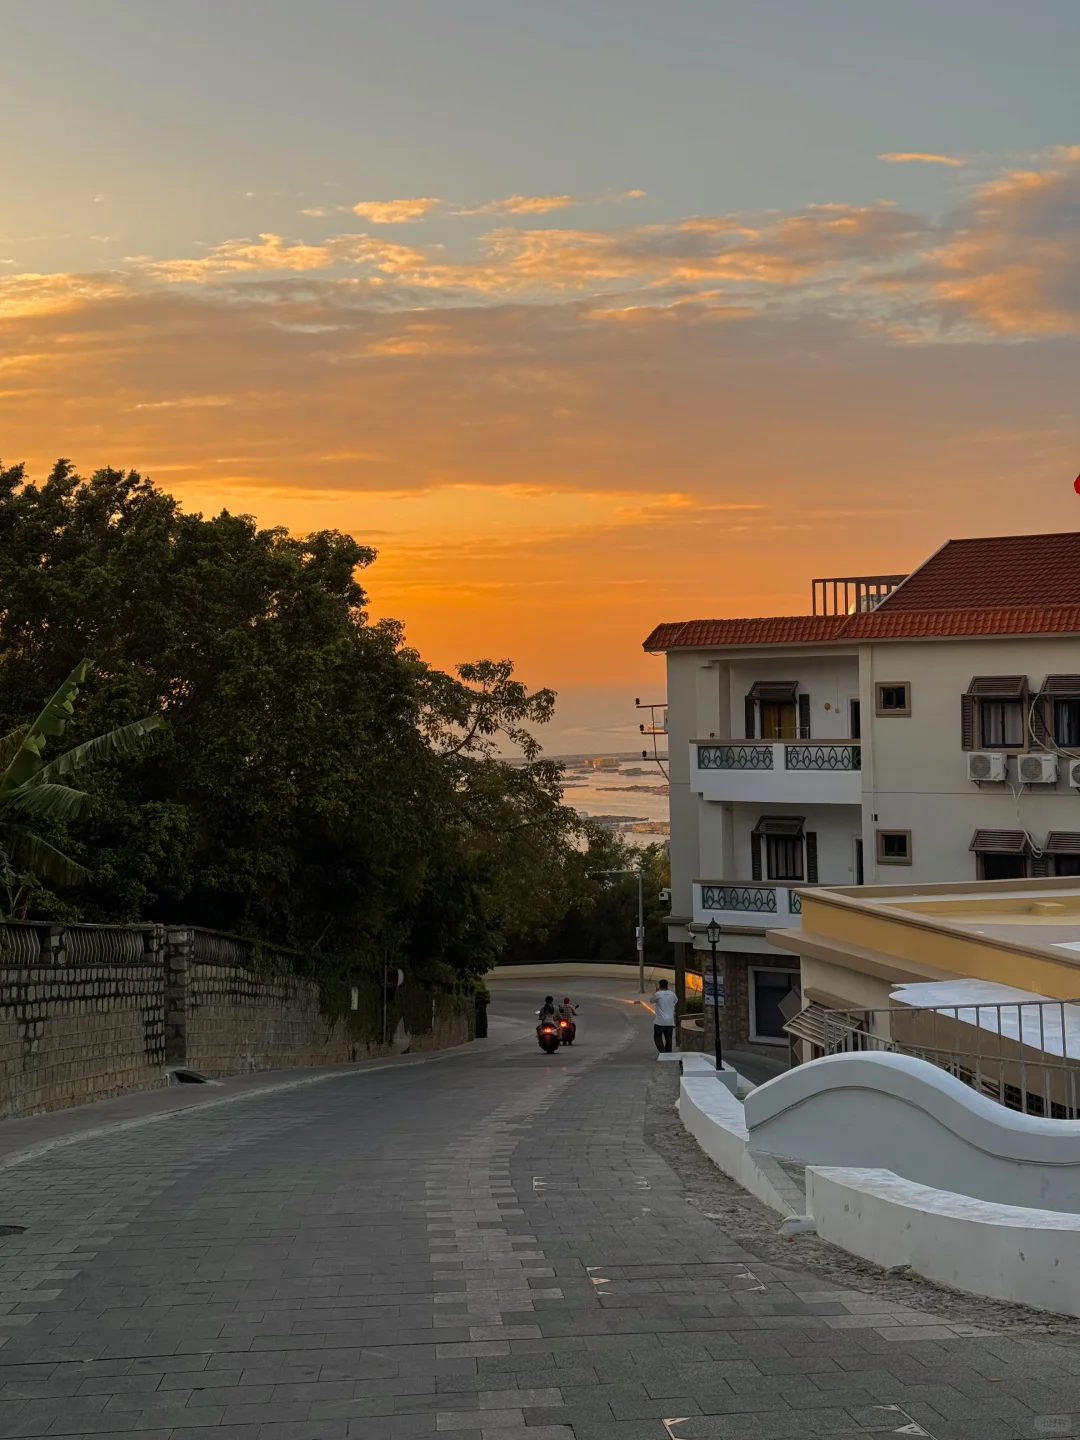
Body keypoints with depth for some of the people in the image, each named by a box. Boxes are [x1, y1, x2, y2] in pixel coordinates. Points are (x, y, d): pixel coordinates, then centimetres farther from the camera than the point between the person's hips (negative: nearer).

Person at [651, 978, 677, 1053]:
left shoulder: (658, 994, -10)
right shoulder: (672, 994, 2)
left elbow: (652, 1001, 9)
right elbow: (675, 1001, 23)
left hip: (660, 1021, -4)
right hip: (670, 1021, 4)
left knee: (657, 1037, 7)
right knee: (668, 1038, 11)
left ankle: (662, 1052, -10)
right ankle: (668, 1053, 14)